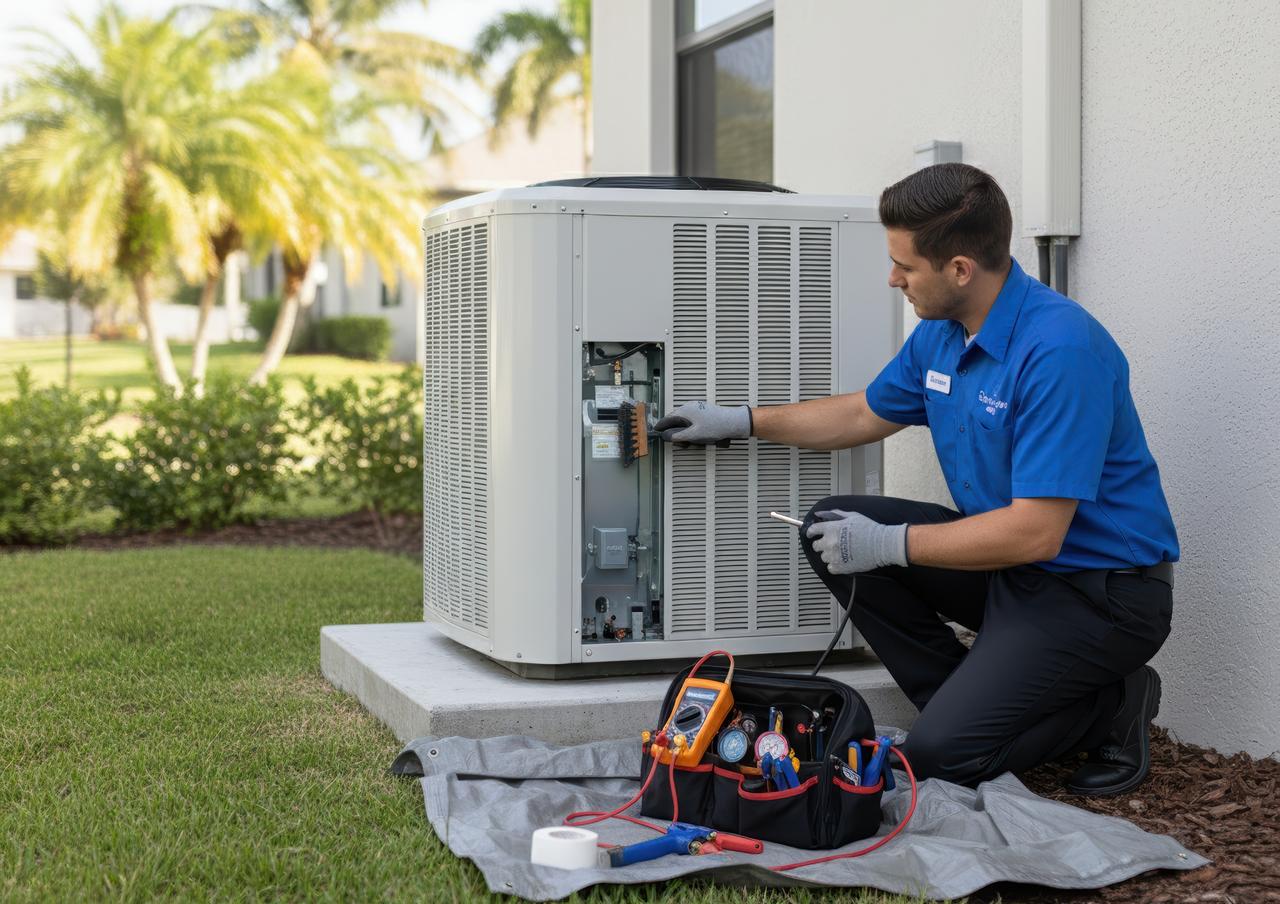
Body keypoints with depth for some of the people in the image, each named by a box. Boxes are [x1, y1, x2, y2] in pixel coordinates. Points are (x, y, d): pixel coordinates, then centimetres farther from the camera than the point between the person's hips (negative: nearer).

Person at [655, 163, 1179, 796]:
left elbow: (1035, 533, -29)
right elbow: (866, 414, 21)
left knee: (942, 754, -20)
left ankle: (1111, 705, 4)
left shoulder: (1061, 350, -27)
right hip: (1006, 560, 9)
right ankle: (968, 697, 5)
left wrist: (889, 543, -21)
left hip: (1099, 588, -9)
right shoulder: (942, 333, 2)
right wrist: (740, 422, 20)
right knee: (834, 527, -1)